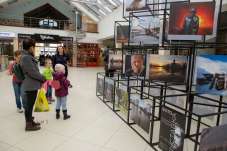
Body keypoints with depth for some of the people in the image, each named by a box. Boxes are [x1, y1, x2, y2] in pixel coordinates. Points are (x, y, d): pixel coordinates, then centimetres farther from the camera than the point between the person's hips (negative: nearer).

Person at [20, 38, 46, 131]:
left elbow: (35, 70, 16)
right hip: (31, 85, -10)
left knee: (30, 104, 18)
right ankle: (28, 125, 14)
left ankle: (30, 121, 33)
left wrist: (40, 79, 8)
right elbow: (33, 73, -22)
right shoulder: (26, 57, -19)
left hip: (32, 84, 10)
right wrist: (43, 78, -8)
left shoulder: (28, 56, 12)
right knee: (30, 104, 1)